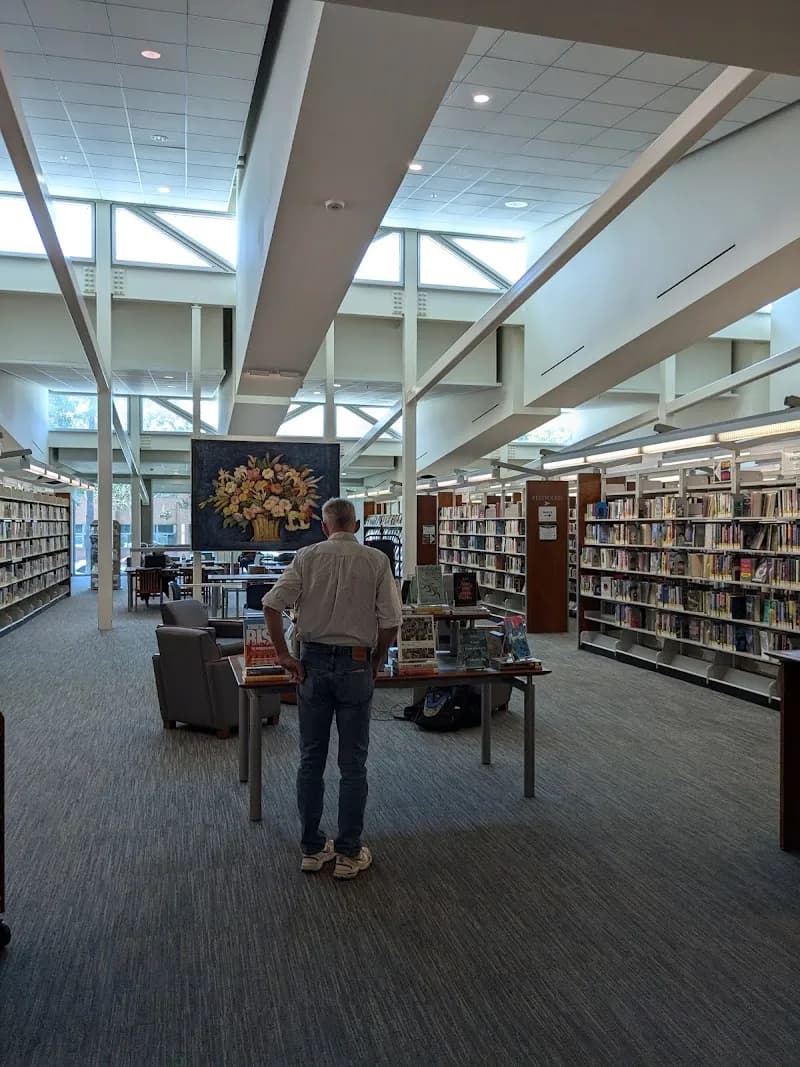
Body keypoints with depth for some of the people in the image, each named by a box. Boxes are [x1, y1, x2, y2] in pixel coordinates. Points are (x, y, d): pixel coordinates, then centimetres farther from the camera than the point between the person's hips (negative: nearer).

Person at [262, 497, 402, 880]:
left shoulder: (307, 557, -1)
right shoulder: (376, 561, -4)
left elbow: (271, 605, -9)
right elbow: (390, 622, -7)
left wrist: (284, 655, -2)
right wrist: (376, 663, 8)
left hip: (313, 663, 2)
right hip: (355, 665, -1)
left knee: (312, 759, 12)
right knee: (352, 762, 7)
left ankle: (312, 848, 22)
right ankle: (349, 854, 15)